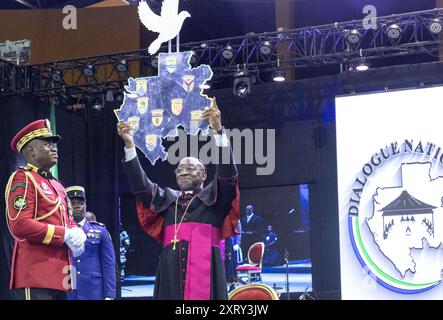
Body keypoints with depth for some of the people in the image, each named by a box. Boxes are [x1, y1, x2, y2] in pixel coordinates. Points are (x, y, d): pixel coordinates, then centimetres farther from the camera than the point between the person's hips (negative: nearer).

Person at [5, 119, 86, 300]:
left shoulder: (57, 185, 22)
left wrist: (76, 234, -1)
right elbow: (20, 226, -19)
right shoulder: (22, 178, -7)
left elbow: (69, 222, 24)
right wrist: (65, 235, -17)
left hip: (57, 276, 9)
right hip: (35, 277, -9)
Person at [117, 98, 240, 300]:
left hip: (205, 275, -3)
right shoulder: (167, 199, 22)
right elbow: (140, 184, 10)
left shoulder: (214, 197, 13)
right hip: (172, 277, 3)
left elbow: (227, 171, -3)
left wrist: (218, 130, -15)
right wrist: (129, 144, -1)